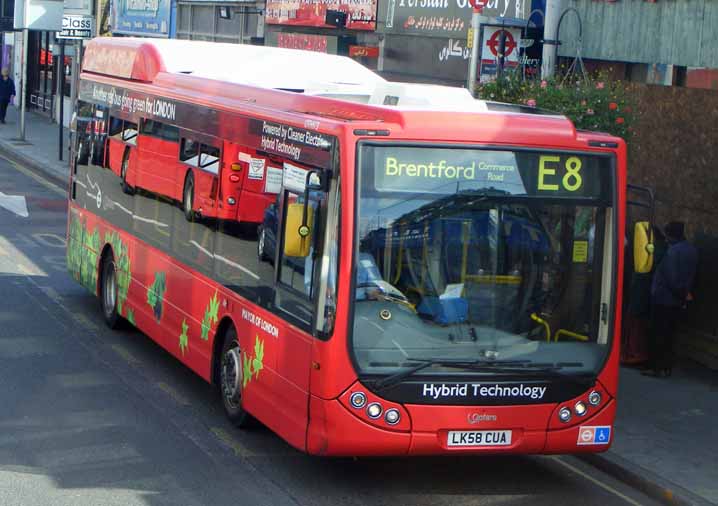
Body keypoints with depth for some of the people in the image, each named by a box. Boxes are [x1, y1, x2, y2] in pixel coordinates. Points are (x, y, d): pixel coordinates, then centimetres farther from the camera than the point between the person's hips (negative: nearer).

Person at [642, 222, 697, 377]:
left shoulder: (674, 250, -18)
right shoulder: (691, 250, 10)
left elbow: (671, 276, -20)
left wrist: (682, 293, -10)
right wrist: (684, 293, 15)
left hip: (663, 298, -8)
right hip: (677, 300, 8)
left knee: (658, 334, -1)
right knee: (668, 335, 14)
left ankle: (656, 367, -1)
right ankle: (666, 367, 16)